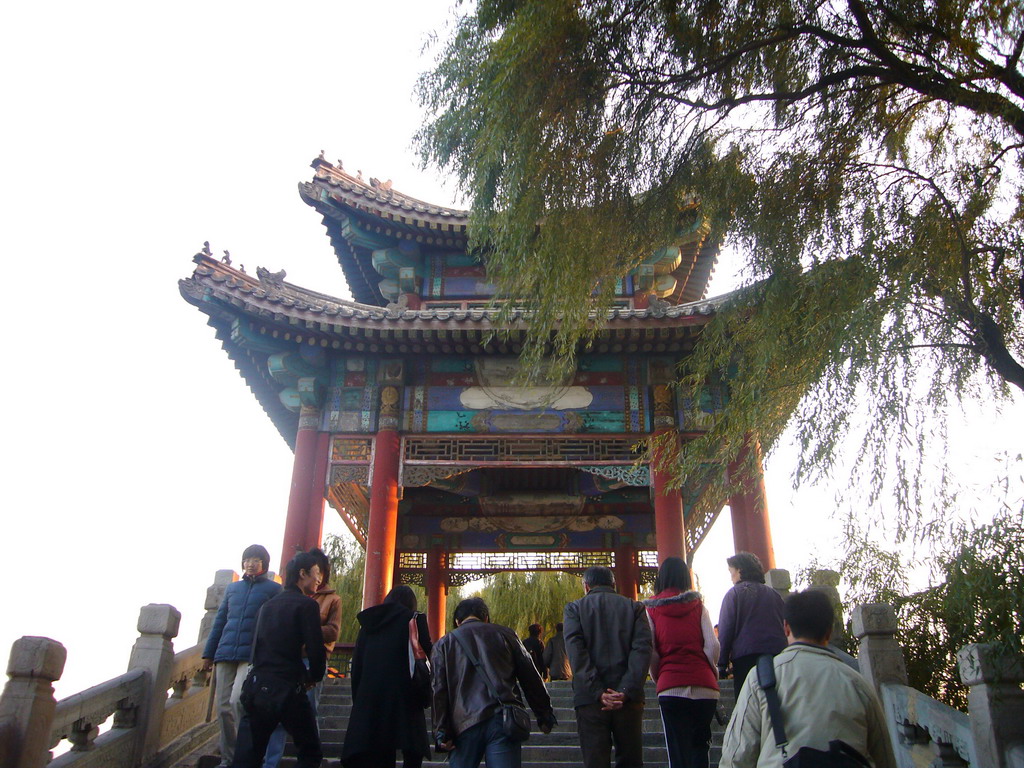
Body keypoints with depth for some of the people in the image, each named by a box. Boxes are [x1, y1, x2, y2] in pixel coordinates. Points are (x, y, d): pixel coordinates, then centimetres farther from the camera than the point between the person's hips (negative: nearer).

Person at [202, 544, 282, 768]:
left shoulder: (273, 589, 5)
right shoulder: (232, 588, 18)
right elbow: (219, 622, 21)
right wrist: (209, 653, 17)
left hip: (253, 656, -5)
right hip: (226, 655, 5)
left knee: (237, 700, -21)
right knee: (224, 708, 5)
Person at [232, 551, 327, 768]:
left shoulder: (268, 604, 15)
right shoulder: (306, 605, -6)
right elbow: (316, 649, -11)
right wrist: (313, 677, 6)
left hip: (256, 687, 7)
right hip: (287, 690, -6)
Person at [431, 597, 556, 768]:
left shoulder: (444, 643, 13)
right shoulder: (504, 634, 14)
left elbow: (440, 691, 4)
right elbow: (530, 677, 15)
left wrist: (442, 732, 1)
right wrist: (545, 715, 21)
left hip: (464, 723, 0)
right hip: (503, 720, 0)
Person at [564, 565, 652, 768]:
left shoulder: (574, 608, 5)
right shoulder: (634, 607, 9)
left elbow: (576, 654, -8)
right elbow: (642, 649, -5)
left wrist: (598, 692, -11)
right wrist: (626, 691, -11)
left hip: (589, 698, -1)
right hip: (628, 699, 1)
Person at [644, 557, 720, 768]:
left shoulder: (651, 608, 4)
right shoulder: (698, 605, 7)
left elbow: (650, 651, -3)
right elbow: (712, 645, 0)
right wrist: (712, 672, 14)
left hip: (671, 686, -2)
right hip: (705, 686, 2)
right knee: (700, 748, 16)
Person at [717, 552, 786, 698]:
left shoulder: (734, 593, -1)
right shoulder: (774, 594, 15)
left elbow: (725, 631, -6)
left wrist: (722, 664, -4)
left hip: (746, 658, -5)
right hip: (778, 655, 5)